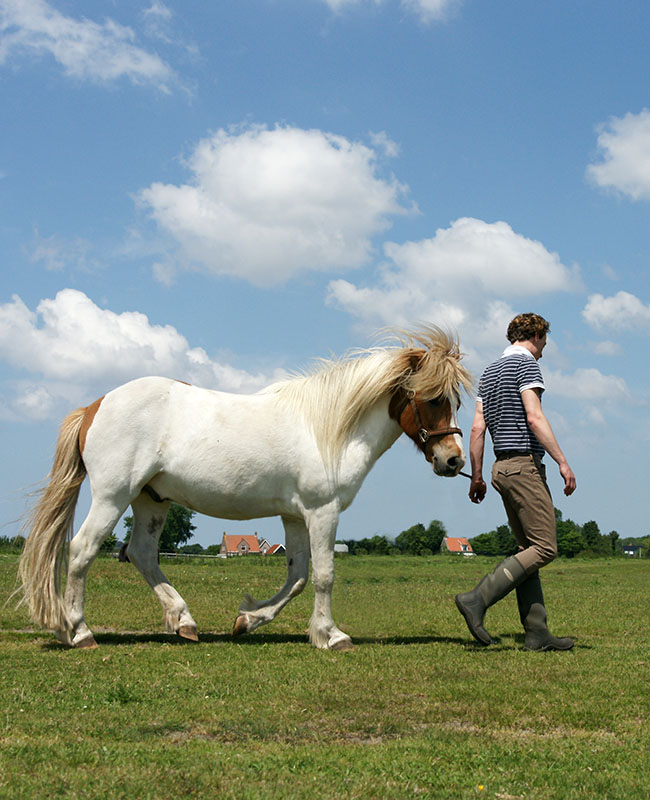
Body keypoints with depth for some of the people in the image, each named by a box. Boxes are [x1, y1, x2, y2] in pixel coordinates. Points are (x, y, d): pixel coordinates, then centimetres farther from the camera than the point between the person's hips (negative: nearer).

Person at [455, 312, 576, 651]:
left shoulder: (489, 372, 18)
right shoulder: (526, 364, -8)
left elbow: (477, 428, 15)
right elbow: (535, 418, -19)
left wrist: (476, 476, 17)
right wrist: (563, 462, -18)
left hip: (503, 467, 9)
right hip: (525, 464, -9)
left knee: (528, 548, 8)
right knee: (544, 548, -9)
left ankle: (537, 632, 5)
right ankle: (477, 599, -16)